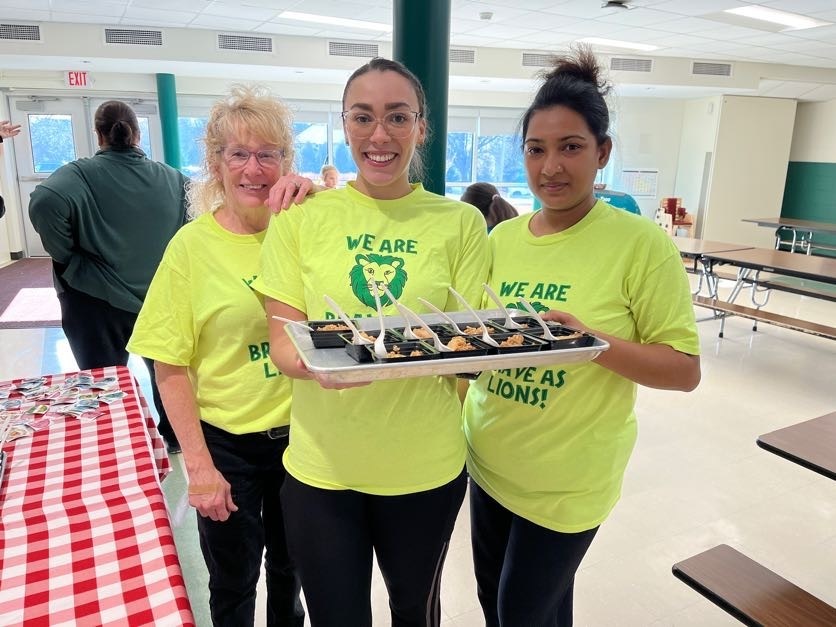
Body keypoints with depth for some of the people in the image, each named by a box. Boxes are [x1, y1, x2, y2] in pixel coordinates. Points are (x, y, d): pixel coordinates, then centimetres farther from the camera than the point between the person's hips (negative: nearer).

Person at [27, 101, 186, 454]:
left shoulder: (81, 175, -12)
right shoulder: (171, 178, 0)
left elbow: (44, 203, -29)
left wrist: (65, 257, -15)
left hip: (99, 302, -3)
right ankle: (174, 437, 37)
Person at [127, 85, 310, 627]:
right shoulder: (194, 245, -10)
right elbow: (171, 368, -8)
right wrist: (200, 466, -11)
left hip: (300, 433, 3)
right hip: (227, 443, -2)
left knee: (291, 570, 24)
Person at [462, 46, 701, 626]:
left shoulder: (642, 243, -15)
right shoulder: (501, 238, 1)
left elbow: (685, 370, -14)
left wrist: (592, 340, -29)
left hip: (567, 481, -5)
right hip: (487, 463, 5)